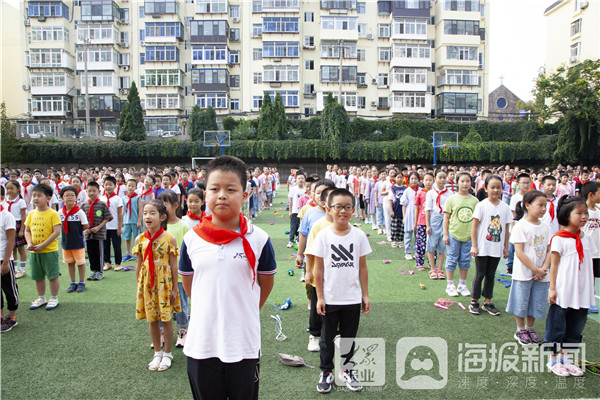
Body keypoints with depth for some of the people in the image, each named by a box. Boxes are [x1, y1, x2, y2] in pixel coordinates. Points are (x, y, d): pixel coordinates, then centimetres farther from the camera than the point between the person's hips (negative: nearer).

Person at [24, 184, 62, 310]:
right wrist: (29, 243, -6)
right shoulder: (32, 214, 7)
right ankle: (41, 298, 31)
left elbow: (56, 232, -16)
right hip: (34, 251, 6)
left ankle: (54, 299, 17)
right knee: (38, 276, 16)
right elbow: (27, 230, 12)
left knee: (52, 276, 2)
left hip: (49, 250, -6)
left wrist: (42, 245, -19)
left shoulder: (53, 214, -12)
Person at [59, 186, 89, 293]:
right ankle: (73, 283, 27)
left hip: (78, 242, -4)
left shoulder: (79, 212, -13)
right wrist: (70, 230, -1)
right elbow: (60, 225, 11)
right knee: (70, 263, 14)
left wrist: (76, 230, -5)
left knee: (80, 262, 5)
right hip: (66, 241, 4)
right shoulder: (60, 212, 0)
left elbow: (86, 226, -10)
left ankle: (81, 283, 19)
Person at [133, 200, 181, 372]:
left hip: (164, 283, -3)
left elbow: (174, 266, -7)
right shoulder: (140, 239, -1)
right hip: (147, 283, 3)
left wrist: (174, 289, -6)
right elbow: (139, 265, 7)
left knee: (166, 319, 6)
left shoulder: (169, 239, -11)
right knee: (151, 320, 13)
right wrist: (139, 286, 9)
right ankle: (157, 353, 30)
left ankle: (167, 353, 25)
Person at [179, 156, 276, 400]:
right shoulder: (192, 239, -3)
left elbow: (266, 281, 6)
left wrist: (246, 312, 8)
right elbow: (187, 281, 12)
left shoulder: (258, 239, -8)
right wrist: (208, 310, 9)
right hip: (201, 342, 2)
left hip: (244, 343, -1)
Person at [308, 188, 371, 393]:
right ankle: (326, 372, 32)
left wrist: (365, 295, 4)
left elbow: (362, 267, 3)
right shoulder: (323, 235, -9)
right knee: (328, 338, 13)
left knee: (349, 337, 16)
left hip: (352, 299, 2)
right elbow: (318, 269, -5)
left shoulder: (359, 235, -4)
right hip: (330, 299, -1)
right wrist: (319, 297, -6)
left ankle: (347, 370, 36)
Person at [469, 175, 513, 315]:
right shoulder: (481, 205, -8)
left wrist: (506, 247, 8)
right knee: (480, 274, 4)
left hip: (497, 248, 3)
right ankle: (474, 301, 17)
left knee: (491, 275, 12)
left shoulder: (505, 207, 3)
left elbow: (506, 228, 8)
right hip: (482, 247, -3)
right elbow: (474, 226, -8)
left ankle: (487, 301, 22)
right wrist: (474, 245, -10)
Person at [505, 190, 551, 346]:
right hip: (523, 273, -5)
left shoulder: (545, 227, 5)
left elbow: (549, 251, 5)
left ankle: (529, 328, 30)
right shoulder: (520, 226, -13)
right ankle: (520, 330, 22)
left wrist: (543, 269, -9)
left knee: (536, 302, 13)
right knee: (521, 302, 5)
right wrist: (536, 269, -15)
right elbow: (519, 253, -16)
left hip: (541, 274, 5)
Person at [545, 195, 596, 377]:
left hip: (582, 293, 6)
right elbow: (554, 265, -10)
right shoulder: (559, 239, -12)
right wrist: (552, 289, -11)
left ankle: (564, 357, 29)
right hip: (563, 292, -6)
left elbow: (589, 264, 12)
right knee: (557, 326, 5)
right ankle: (554, 359, 20)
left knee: (575, 326, 15)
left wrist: (591, 287, 12)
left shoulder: (587, 238, 6)